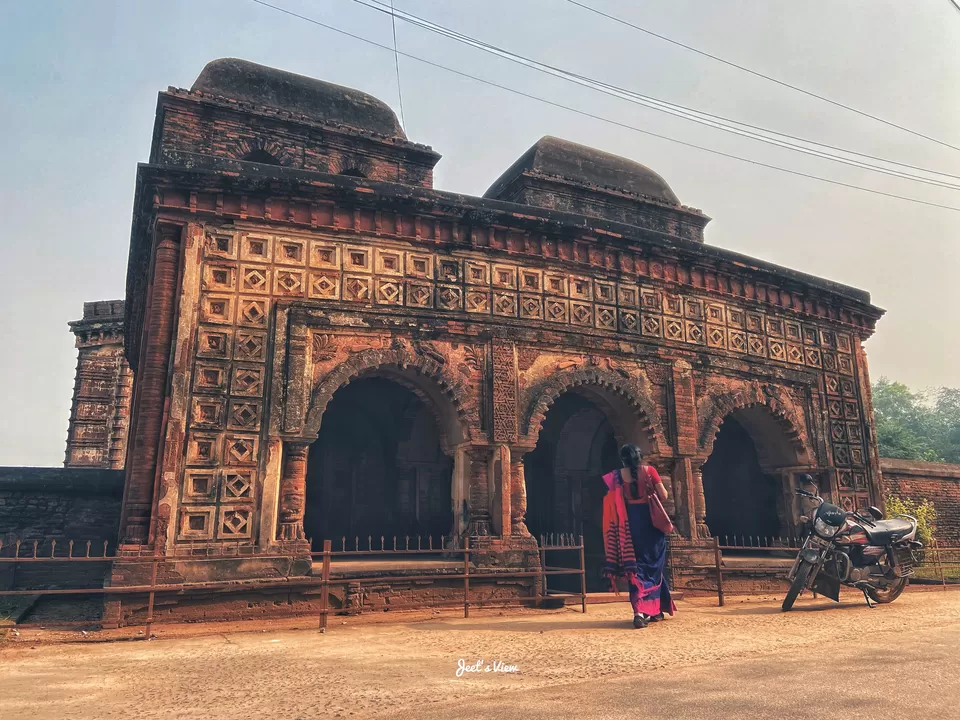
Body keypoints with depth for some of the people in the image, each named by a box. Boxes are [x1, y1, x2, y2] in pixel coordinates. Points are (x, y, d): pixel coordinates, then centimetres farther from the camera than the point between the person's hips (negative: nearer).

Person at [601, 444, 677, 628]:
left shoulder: (617, 476, 1)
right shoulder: (649, 471, -2)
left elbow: (614, 506, -2)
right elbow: (664, 497, -3)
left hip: (630, 522, 1)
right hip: (651, 520, 0)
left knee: (636, 565, 5)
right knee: (653, 564, 11)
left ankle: (640, 610, -6)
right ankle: (655, 610, 16)